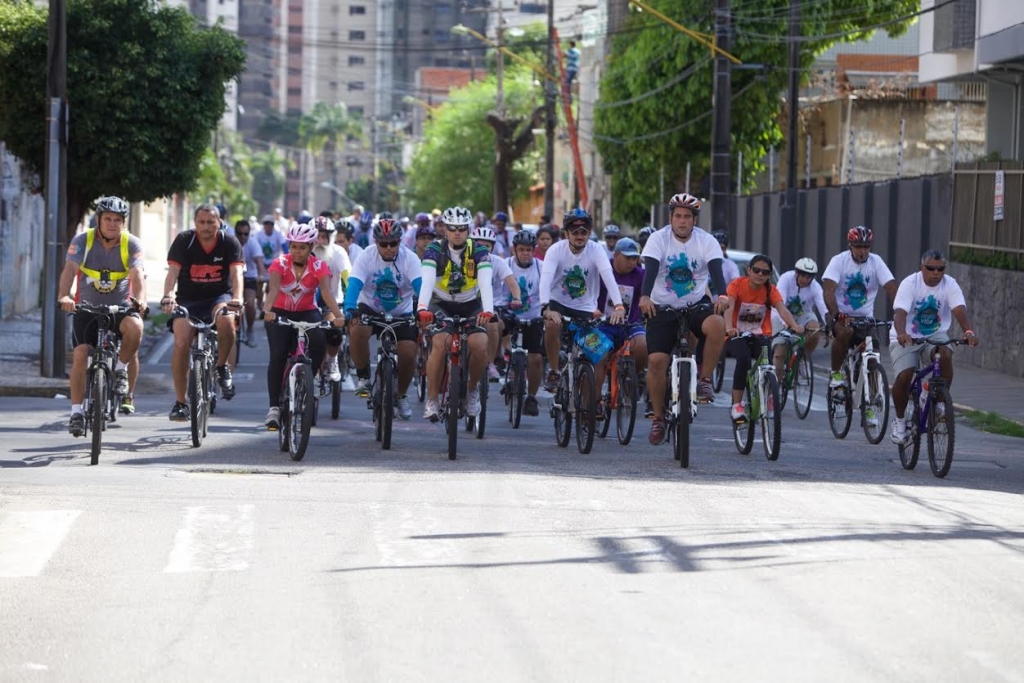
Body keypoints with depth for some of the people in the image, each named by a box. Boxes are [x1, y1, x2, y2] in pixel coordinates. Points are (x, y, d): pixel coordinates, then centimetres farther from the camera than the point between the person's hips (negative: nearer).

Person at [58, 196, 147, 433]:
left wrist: (140, 300, -45)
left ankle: (121, 371, -5)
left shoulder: (132, 244, -10)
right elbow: (70, 269, -26)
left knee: (134, 327, -32)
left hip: (120, 306, 0)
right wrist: (64, 296, -45)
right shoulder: (82, 241, -11)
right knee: (80, 354, -16)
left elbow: (137, 274, -24)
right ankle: (76, 412, -7)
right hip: (88, 306, 0)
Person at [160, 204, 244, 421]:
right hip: (188, 300, 0)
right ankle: (180, 402, -10)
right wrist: (168, 296, -40)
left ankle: (222, 367, -8)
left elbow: (236, 273, -20)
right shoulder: (184, 241, -9)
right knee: (181, 343, -20)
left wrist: (237, 298, -40)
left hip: (218, 297, 0)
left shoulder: (229, 243, -8)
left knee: (226, 320, -35)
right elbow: (173, 271, -20)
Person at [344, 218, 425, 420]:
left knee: (408, 353, -14)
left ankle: (402, 396, 14)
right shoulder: (367, 256, -18)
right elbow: (354, 285, -29)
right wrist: (349, 311, -48)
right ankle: (363, 377, -11)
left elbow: (420, 286, -30)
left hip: (402, 312, 1)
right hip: (371, 308, -1)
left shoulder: (409, 258, -17)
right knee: (357, 330, -32)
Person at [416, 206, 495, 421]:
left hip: (471, 306, 1)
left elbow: (485, 282, -29)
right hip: (442, 305, -1)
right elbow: (427, 280, -32)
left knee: (480, 345, -24)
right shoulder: (435, 249, -17)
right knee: (440, 344, -27)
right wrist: (422, 308, -50)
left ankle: (473, 388, 5)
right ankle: (431, 400, -14)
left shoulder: (478, 251, -15)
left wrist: (488, 310, -47)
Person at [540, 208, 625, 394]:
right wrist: (546, 308, -47)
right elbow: (545, 279, -30)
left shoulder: (596, 250, -16)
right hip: (559, 303, -1)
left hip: (585, 308, 1)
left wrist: (618, 306, -45)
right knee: (552, 324, -33)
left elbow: (609, 277, -29)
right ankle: (553, 372, -15)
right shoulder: (556, 250, -17)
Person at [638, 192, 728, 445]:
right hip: (663, 307, 0)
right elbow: (650, 268, -24)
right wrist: (645, 296, -43)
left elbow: (716, 269, -21)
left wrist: (722, 295, -42)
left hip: (696, 305, 0)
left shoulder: (706, 241, -6)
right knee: (657, 360, -13)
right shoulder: (659, 239, -9)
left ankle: (704, 379, -14)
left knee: (716, 325, -33)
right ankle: (658, 417, 4)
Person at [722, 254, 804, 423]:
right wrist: (729, 327, -47)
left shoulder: (771, 290, -4)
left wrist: (794, 325, -43)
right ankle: (736, 406, -24)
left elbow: (782, 310, -21)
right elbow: (729, 308, -26)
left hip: (760, 336, 2)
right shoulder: (737, 285, -10)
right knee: (743, 358, -33)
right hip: (737, 336, -2)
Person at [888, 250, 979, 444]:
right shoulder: (910, 284, -16)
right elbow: (900, 312, -30)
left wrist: (969, 332, -45)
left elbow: (959, 309, -25)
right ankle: (900, 419, 4)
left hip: (935, 336, 2)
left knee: (945, 354, -32)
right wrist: (901, 333, -51)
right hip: (907, 339, -2)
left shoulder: (949, 285, -10)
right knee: (904, 376, -22)